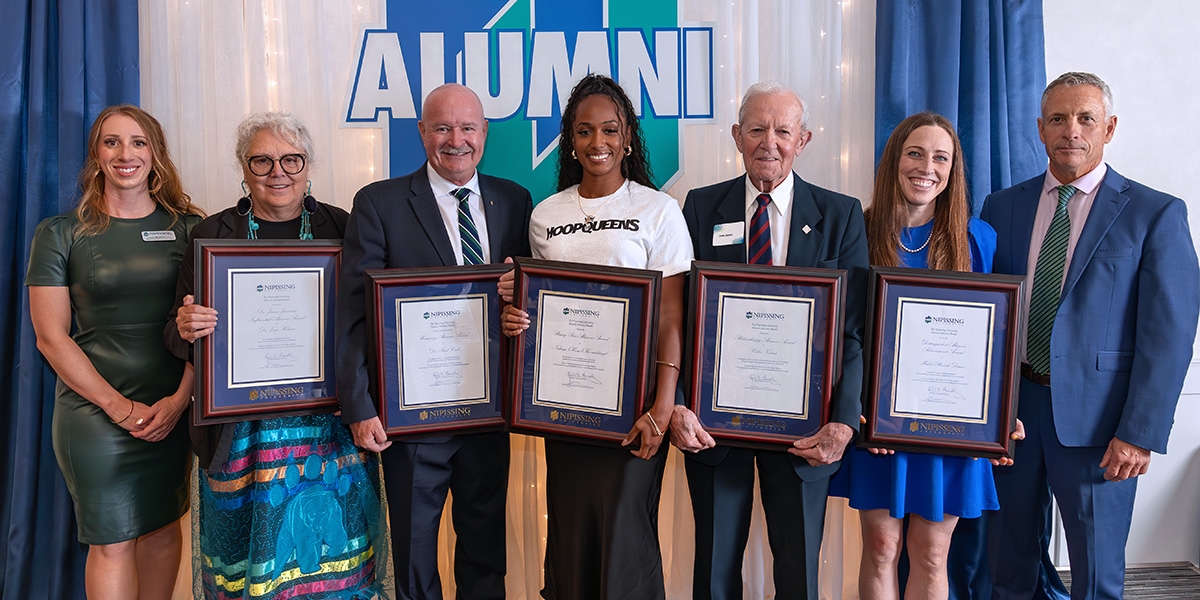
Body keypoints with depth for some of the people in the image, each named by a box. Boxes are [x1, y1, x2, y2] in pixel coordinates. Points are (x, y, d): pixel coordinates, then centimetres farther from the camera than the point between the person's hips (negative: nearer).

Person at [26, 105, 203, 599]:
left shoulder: (188, 228, 4)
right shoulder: (60, 234, 0)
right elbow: (50, 337, -3)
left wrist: (179, 399, -9)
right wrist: (117, 405, -10)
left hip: (172, 409, 2)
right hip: (94, 412, -2)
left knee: (163, 528, 13)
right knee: (112, 541, 4)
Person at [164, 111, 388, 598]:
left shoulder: (341, 228, 4)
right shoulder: (213, 234, 3)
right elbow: (178, 337, 6)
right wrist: (186, 329, -17)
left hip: (330, 426, 0)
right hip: (243, 433, 0)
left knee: (330, 555, 7)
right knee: (250, 561, 9)